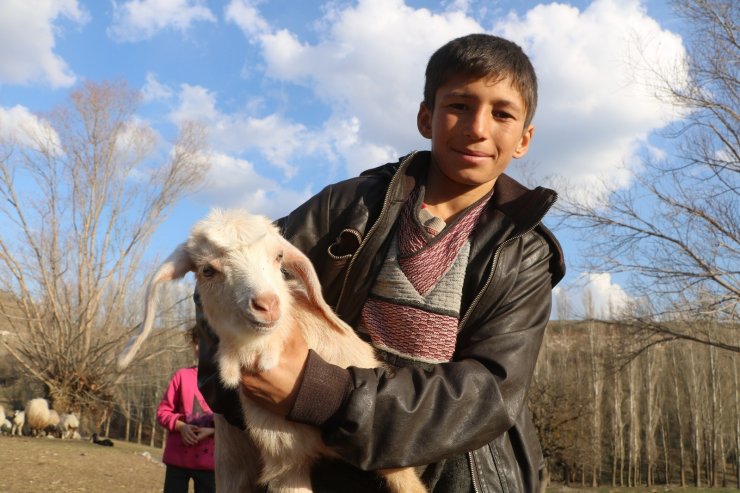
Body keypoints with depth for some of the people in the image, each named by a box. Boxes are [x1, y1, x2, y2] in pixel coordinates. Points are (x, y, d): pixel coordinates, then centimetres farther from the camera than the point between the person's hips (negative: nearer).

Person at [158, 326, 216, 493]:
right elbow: (162, 411, 5)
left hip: (208, 460, -2)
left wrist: (212, 431, -17)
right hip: (178, 456, 2)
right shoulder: (182, 375, 3)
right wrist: (180, 426, -13)